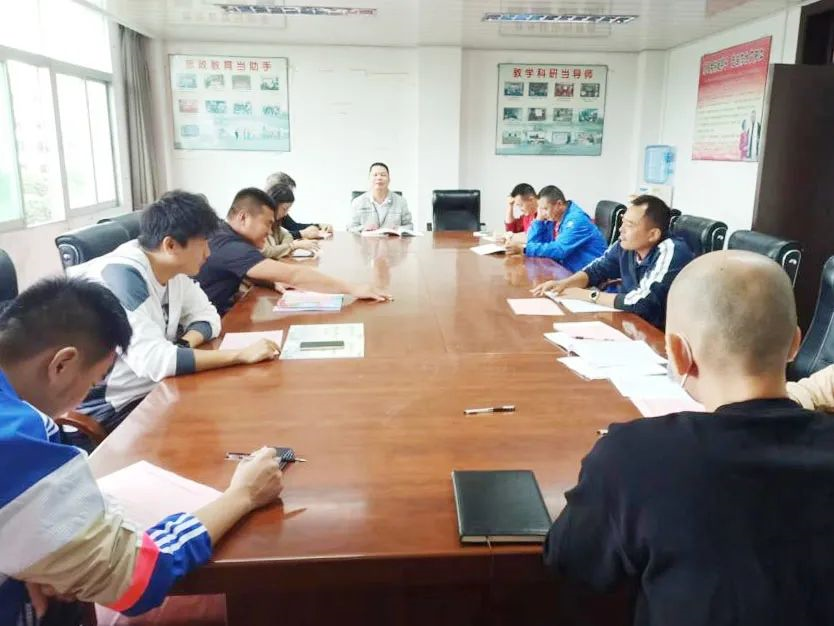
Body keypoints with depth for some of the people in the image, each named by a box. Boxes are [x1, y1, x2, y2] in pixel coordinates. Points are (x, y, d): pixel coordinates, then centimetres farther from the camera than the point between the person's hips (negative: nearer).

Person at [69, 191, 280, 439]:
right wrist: (242, 354, -31)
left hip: (154, 390, 7)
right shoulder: (121, 277, -26)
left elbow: (207, 315, 7)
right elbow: (153, 361, -34)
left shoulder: (173, 268, -1)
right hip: (108, 410, -7)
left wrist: (184, 345, -15)